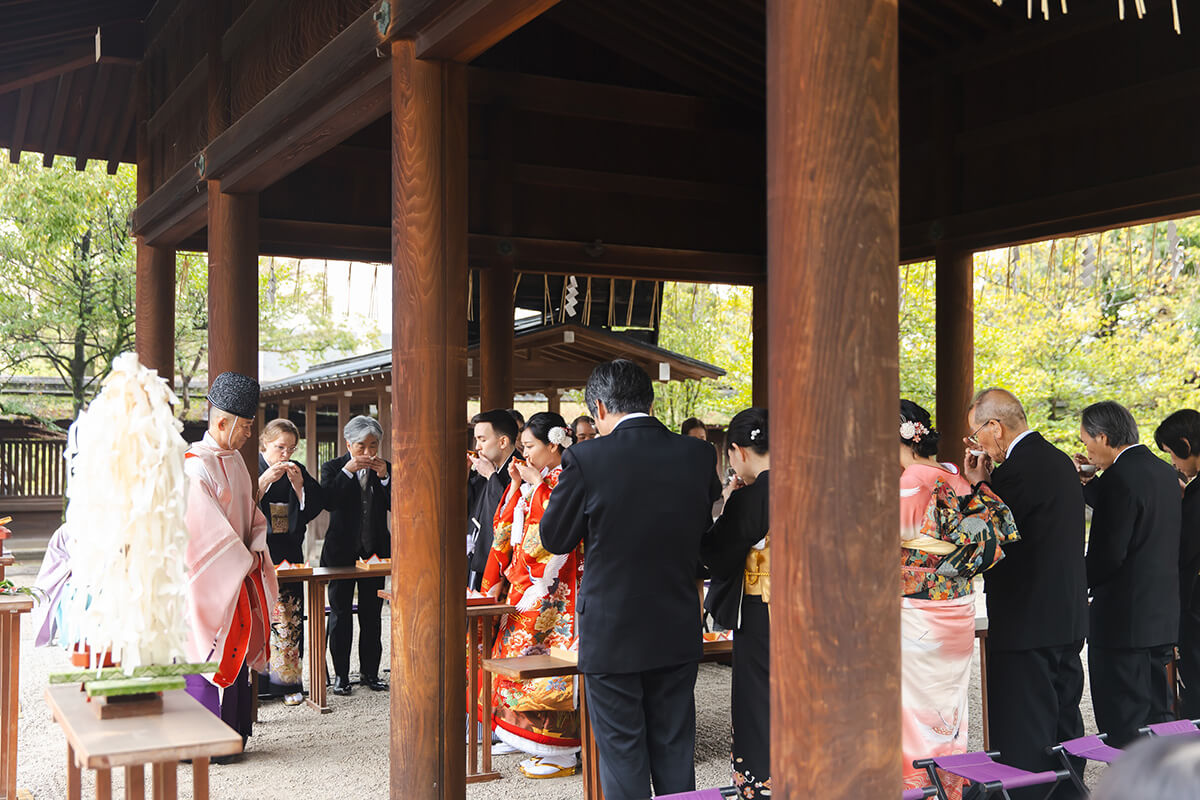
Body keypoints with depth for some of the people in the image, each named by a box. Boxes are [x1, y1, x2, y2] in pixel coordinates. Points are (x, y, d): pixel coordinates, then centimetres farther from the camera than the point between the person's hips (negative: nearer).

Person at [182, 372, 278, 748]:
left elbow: (251, 512, 17)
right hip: (208, 579, -8)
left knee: (236, 645, 11)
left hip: (239, 572, 8)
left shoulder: (235, 460, 11)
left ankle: (230, 733, 20)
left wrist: (255, 550, 0)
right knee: (206, 655, -4)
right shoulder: (196, 467, -16)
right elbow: (207, 529, -19)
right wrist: (243, 560, -11)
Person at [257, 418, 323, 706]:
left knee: (287, 615, 0)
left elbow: (312, 509, 7)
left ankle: (286, 681, 6)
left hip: (288, 552, 3)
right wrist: (265, 480, -19)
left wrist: (298, 484, -7)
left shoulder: (298, 471, 12)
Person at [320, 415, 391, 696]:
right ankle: (341, 674, 11)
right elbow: (328, 502, -16)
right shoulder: (333, 468, -1)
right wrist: (347, 471, -21)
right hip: (341, 552, -2)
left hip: (375, 552, 2)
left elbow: (396, 506, -3)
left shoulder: (386, 469, 5)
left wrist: (384, 477, -15)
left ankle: (369, 671, 16)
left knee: (371, 614, 6)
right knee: (340, 614, 3)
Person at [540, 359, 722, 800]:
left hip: (611, 635, -4)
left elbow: (555, 539, -6)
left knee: (622, 756, 8)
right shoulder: (698, 455, -4)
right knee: (674, 754, 17)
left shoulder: (585, 458, -16)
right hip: (678, 632, 4)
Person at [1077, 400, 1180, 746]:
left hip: (1123, 619, -9)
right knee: (1156, 716, 18)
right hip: (1163, 615, 9)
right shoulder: (1163, 471, 10)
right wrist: (1088, 483, 16)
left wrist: (1081, 583, -5)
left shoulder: (1120, 476, -18)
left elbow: (1108, 552, -21)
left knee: (1123, 727, -2)